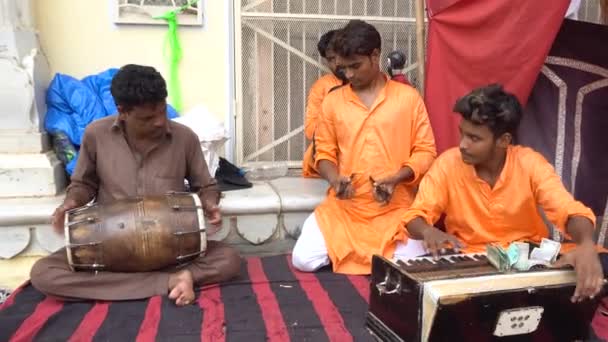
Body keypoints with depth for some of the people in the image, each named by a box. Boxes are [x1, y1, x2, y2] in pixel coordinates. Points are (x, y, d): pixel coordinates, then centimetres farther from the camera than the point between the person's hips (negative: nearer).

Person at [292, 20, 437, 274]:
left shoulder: (409, 98, 1)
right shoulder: (332, 101, 7)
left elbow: (425, 151, 2)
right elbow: (324, 152, 11)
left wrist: (396, 178, -16)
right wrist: (334, 180, -11)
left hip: (395, 207, -1)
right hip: (343, 206, 2)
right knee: (303, 260, -15)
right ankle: (341, 248, 15)